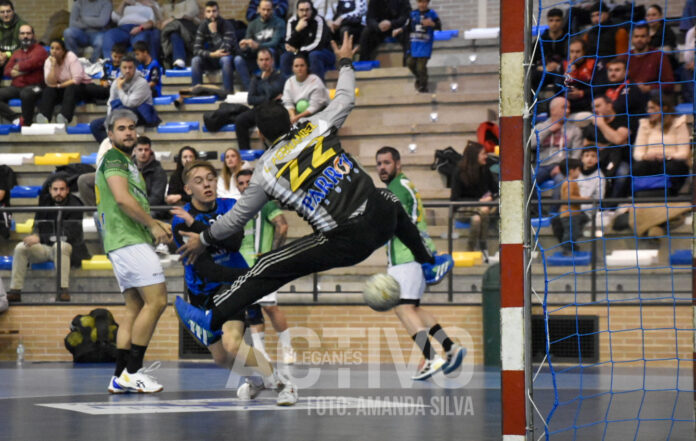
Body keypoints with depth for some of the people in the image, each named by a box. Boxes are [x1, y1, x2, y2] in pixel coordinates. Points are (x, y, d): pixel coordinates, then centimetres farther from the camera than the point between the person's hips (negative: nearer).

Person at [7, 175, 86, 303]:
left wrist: (40, 238, -26)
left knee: (60, 245, -39)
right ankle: (15, 291, -21)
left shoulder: (75, 206, -8)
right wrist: (35, 236, -7)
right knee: (20, 248, -21)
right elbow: (38, 226, 18)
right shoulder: (44, 202, 7)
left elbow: (67, 235, -18)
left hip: (66, 247, -4)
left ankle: (63, 290, -41)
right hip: (44, 247, 4)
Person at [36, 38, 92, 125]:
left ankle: (64, 118, -54)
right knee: (48, 90, -25)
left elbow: (77, 80, -23)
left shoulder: (71, 57, -17)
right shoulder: (48, 61, -5)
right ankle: (44, 117, -42)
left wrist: (59, 85, -18)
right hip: (61, 89, 4)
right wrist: (53, 65, -24)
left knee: (70, 88, -36)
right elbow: (50, 83, -16)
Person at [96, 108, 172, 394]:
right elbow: (122, 199, -20)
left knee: (135, 308, 7)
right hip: (129, 241, -10)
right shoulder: (114, 158, -6)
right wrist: (154, 225, -13)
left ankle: (120, 376, 5)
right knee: (156, 300, -14)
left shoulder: (126, 161, 25)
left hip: (127, 242, 10)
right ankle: (132, 371, -13)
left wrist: (156, 225, 15)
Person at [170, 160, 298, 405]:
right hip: (203, 293, 1)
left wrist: (197, 225, -32)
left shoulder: (230, 207, -7)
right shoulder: (181, 222, -16)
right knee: (221, 357, 11)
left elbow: (234, 242, -26)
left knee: (232, 343, -26)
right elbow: (207, 270, -25)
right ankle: (255, 379, 43)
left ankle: (282, 384, -13)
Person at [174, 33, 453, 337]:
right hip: (381, 220, 4)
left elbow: (237, 217, 14)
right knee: (390, 201, 41)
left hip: (346, 243, -4)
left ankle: (212, 319, 8)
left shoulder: (267, 171, 4)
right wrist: (345, 61, 45)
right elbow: (346, 98, 27)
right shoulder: (317, 126, 8)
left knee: (268, 269, 8)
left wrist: (204, 239, 30)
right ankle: (429, 265, 54)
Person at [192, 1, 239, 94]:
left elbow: (225, 50, -30)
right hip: (211, 59, 3)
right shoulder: (203, 26, -8)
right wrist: (212, 54, -30)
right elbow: (196, 50, -14)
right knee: (195, 60, -25)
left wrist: (214, 32, -30)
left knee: (225, 59, -37)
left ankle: (229, 93, -33)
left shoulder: (227, 25, -19)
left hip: (226, 59, -3)